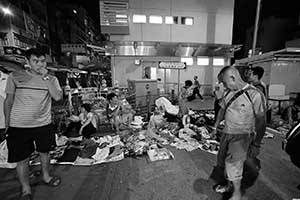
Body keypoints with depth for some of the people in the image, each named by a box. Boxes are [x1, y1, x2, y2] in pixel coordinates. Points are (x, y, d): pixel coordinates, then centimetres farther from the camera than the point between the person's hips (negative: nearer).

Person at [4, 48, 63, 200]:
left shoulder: (51, 79, 0)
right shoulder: (15, 76, -2)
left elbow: (58, 97, -17)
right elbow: (8, 100, 5)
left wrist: (46, 77, -18)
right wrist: (7, 123, 7)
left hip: (44, 125, 1)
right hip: (19, 126, -1)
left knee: (44, 152, 18)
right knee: (22, 159, 9)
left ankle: (46, 176, 43)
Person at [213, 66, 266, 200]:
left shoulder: (255, 95, -18)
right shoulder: (229, 93, 1)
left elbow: (261, 121, -14)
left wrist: (256, 144, -12)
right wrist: (215, 126, 15)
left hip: (242, 136, -6)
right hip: (226, 133, 6)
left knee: (233, 163, -3)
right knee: (226, 161, 17)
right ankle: (229, 184, 41)